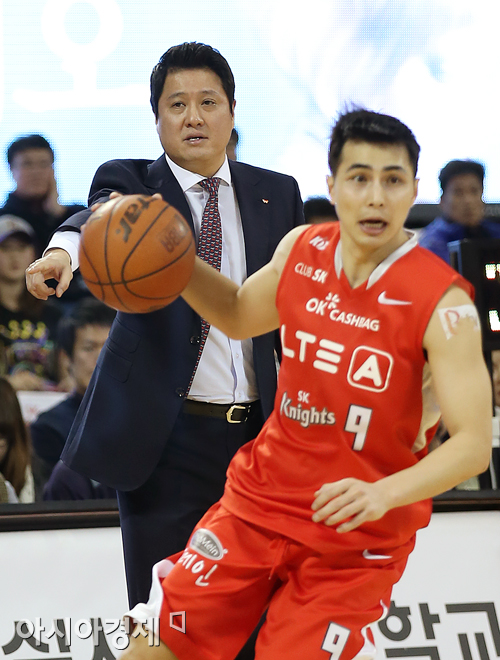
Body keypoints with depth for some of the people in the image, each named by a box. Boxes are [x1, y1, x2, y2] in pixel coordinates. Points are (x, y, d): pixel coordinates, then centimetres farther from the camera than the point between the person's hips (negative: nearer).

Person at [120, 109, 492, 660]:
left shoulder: (442, 300, -18)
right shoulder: (302, 250, -1)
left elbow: (473, 443, -21)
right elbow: (239, 316, 21)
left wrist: (386, 493, -37)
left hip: (355, 540, -5)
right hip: (260, 500, 5)